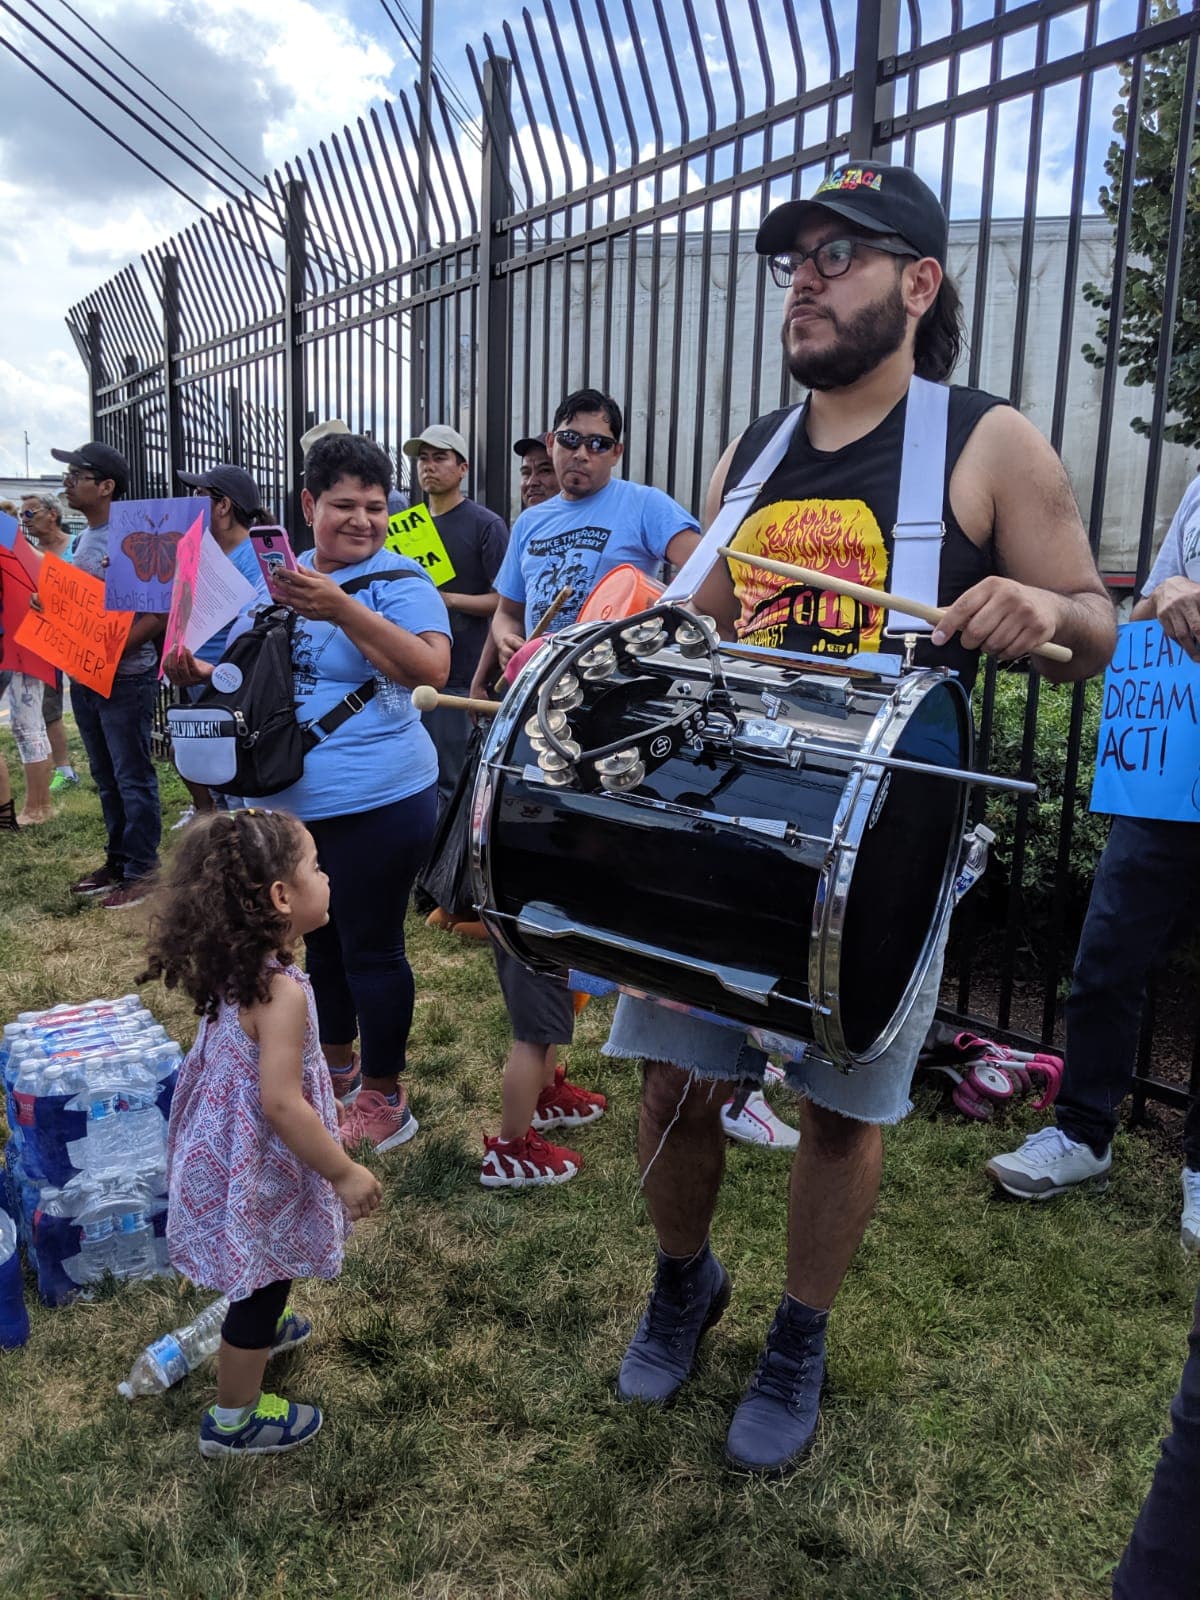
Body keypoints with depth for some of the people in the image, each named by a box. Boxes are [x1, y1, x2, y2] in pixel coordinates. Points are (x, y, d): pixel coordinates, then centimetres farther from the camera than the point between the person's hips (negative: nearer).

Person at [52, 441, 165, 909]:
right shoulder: (82, 539, 12)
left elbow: (160, 610, -19)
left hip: (125, 679, -8)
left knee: (133, 778, 0)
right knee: (106, 779, 16)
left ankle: (141, 871, 9)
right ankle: (117, 860, 27)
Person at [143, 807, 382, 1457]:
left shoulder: (231, 970, -6)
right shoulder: (281, 991, -33)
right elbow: (281, 1103, -33)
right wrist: (345, 1173, -23)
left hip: (224, 1150, 8)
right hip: (258, 1170, -8)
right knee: (264, 1285, 13)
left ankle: (257, 1330, 60)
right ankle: (233, 1421, 33)